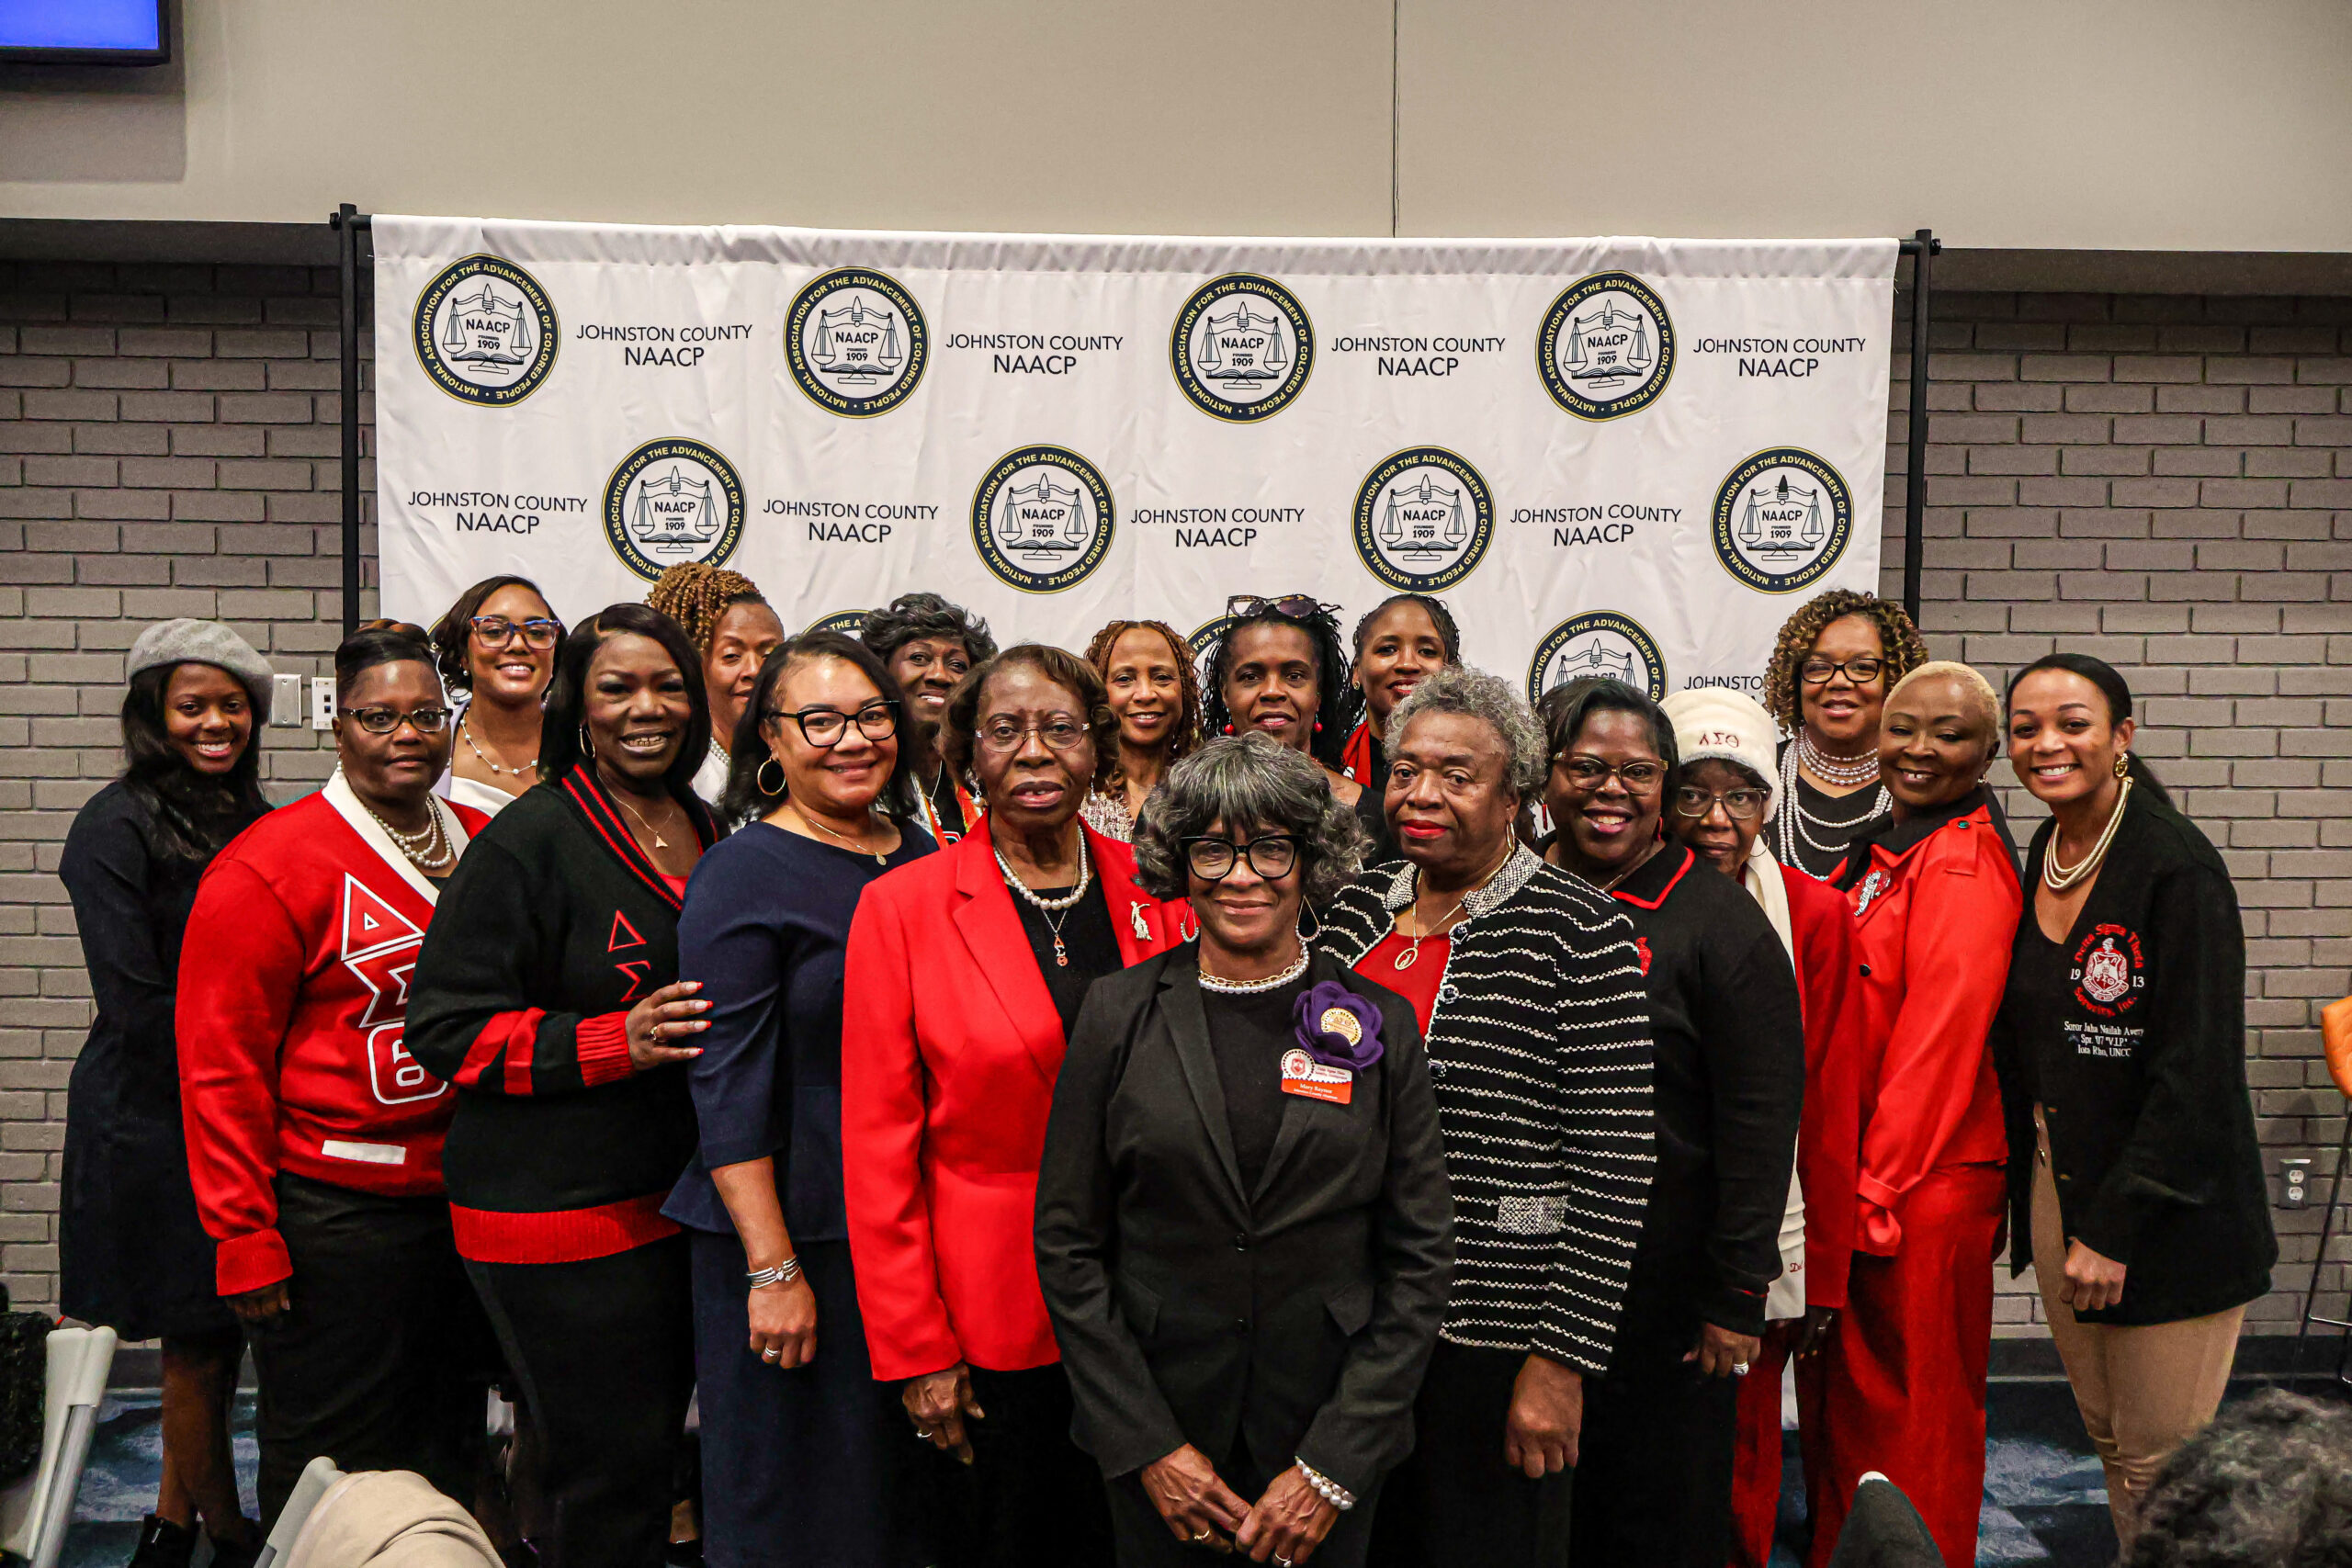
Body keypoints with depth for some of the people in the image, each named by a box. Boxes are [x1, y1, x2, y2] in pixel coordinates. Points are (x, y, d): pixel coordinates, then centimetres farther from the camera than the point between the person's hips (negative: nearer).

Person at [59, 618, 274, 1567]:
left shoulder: (252, 819, 11)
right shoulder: (118, 827, -11)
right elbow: (137, 1007, -16)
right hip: (159, 1123, -6)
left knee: (219, 1336, 14)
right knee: (199, 1346, 5)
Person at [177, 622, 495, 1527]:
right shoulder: (268, 867, -12)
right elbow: (221, 1067, -12)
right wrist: (245, 1240, -14)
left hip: (468, 1205, 6)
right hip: (336, 1213, -6)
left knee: (453, 1450, 19)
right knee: (333, 1470, 6)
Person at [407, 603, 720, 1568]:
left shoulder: (704, 831, 10)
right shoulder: (529, 838, -12)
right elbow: (446, 1028, -14)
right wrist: (615, 1042, -23)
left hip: (676, 1196, 7)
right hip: (558, 1215, -7)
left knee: (655, 1445, 16)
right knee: (608, 1469, -3)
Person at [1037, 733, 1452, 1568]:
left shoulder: (1380, 1023, -3)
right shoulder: (1119, 1013, -2)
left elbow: (1420, 1257, -3)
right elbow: (1067, 1243, -1)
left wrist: (1334, 1466, -8)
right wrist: (1148, 1444, -7)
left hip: (1335, 1437, 0)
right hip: (1155, 1441, 0)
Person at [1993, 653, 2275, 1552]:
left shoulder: (2177, 865, -15)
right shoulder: (2038, 860, 7)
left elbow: (2196, 1069, -18)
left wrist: (2114, 1226, -18)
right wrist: (2025, 1192, 10)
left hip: (2163, 1209, -6)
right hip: (2055, 1180, 7)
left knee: (2161, 1465, 1)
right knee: (2107, 1438, 16)